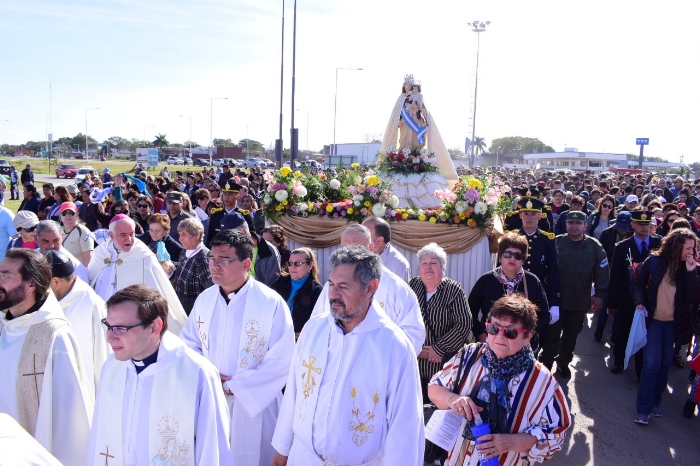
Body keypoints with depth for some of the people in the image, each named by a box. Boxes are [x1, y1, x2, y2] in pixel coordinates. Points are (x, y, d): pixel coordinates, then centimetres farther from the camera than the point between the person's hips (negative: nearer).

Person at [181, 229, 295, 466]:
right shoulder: (204, 299, 1)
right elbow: (188, 343, 11)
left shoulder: (272, 304, -16)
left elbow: (283, 360, -17)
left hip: (253, 406, -4)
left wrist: (234, 386, -16)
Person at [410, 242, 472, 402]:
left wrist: (439, 349, -13)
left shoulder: (453, 290, -5)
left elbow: (464, 324, -11)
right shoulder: (413, 286, 6)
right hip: (414, 362, 3)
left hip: (442, 364, -3)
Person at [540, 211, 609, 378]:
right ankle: (545, 365, 12)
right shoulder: (556, 242, -4)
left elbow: (602, 272, 0)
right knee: (552, 334, 1)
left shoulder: (594, 246, -1)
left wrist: (599, 295, -6)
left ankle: (564, 363, 33)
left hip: (580, 301, 2)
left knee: (571, 335, 16)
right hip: (555, 298, -2)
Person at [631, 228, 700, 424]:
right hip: (653, 320, -2)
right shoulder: (654, 261, -8)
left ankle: (655, 401, 28)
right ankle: (643, 408, 0)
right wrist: (639, 303, -14)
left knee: (665, 364, 10)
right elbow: (638, 284, 1)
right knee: (652, 363, -9)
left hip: (674, 323, 3)